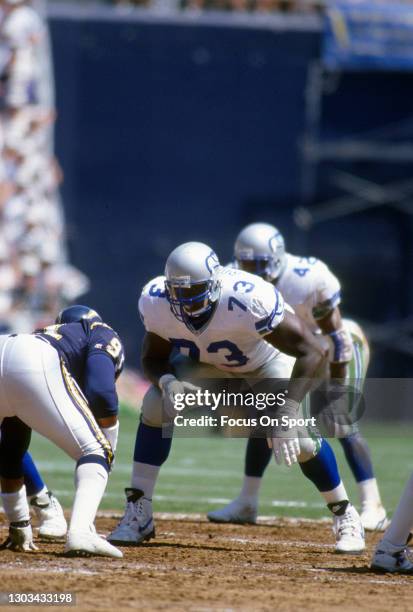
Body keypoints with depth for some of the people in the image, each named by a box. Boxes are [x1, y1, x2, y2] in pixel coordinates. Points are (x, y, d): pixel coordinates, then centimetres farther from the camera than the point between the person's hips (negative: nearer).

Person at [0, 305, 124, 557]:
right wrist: (107, 454, 14)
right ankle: (80, 533, -17)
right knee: (95, 451, 7)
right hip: (37, 366, -5)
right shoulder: (104, 335, 31)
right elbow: (102, 394, 5)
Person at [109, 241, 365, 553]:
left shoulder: (249, 301, -44)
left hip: (268, 359, -3)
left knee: (299, 437, -19)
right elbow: (153, 358, -14)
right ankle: (138, 515, -10)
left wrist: (287, 413, -50)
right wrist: (167, 382, -39)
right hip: (205, 360, 3)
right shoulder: (156, 302, -30)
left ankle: (346, 518, 6)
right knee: (157, 404, -19)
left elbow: (314, 350, -42)